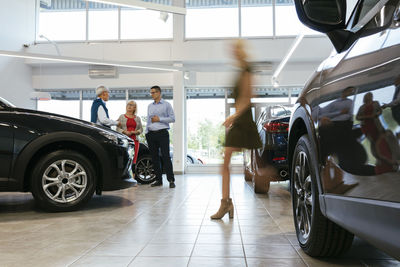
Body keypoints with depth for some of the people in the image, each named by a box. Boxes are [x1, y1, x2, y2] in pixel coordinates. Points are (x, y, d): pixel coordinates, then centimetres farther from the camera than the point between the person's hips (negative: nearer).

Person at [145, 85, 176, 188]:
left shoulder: (166, 104, 2)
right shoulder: (150, 106, 17)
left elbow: (172, 118, -3)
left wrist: (159, 119, -10)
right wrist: (146, 133, 13)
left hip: (162, 133, -5)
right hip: (151, 134, 5)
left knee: (165, 156, -10)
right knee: (154, 157, 5)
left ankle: (171, 180, -8)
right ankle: (158, 179, 13)